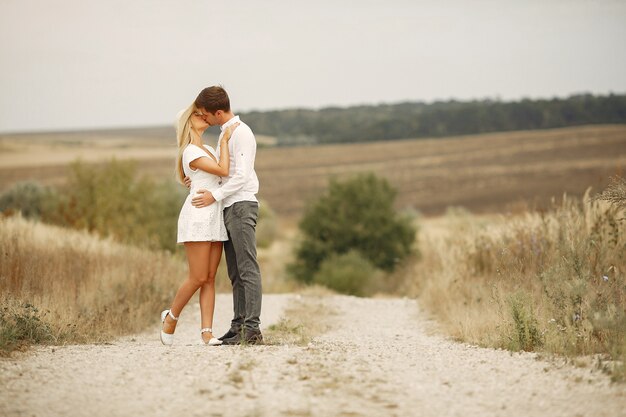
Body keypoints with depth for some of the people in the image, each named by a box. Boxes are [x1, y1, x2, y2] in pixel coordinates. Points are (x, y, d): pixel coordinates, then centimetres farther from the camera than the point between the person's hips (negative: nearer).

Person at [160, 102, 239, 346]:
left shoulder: (208, 150, 20)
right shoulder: (191, 152, -8)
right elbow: (223, 171, -15)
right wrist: (225, 140, -10)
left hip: (214, 219, 8)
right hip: (198, 216, -8)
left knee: (210, 279, 0)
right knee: (199, 278, -8)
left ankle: (207, 331, -4)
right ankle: (171, 317, 13)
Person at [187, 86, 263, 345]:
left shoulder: (241, 133, -10)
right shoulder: (225, 134, 19)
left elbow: (242, 175, -17)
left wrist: (215, 195, -16)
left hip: (242, 205, -10)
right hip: (229, 208, 10)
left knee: (247, 269, -12)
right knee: (235, 273, 7)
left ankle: (252, 329, -15)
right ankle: (239, 327, 8)